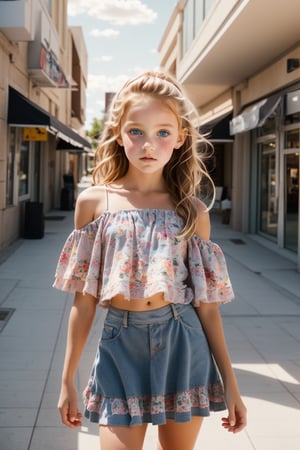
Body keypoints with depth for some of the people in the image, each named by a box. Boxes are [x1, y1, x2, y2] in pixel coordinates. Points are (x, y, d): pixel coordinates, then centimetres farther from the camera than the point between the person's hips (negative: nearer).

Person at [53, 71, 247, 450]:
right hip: (121, 347, -1)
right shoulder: (94, 202, -2)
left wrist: (230, 383, 5)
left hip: (184, 346, 1)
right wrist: (67, 380, 4)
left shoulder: (192, 211, 0)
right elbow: (83, 300, 1)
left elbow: (206, 304, 4)